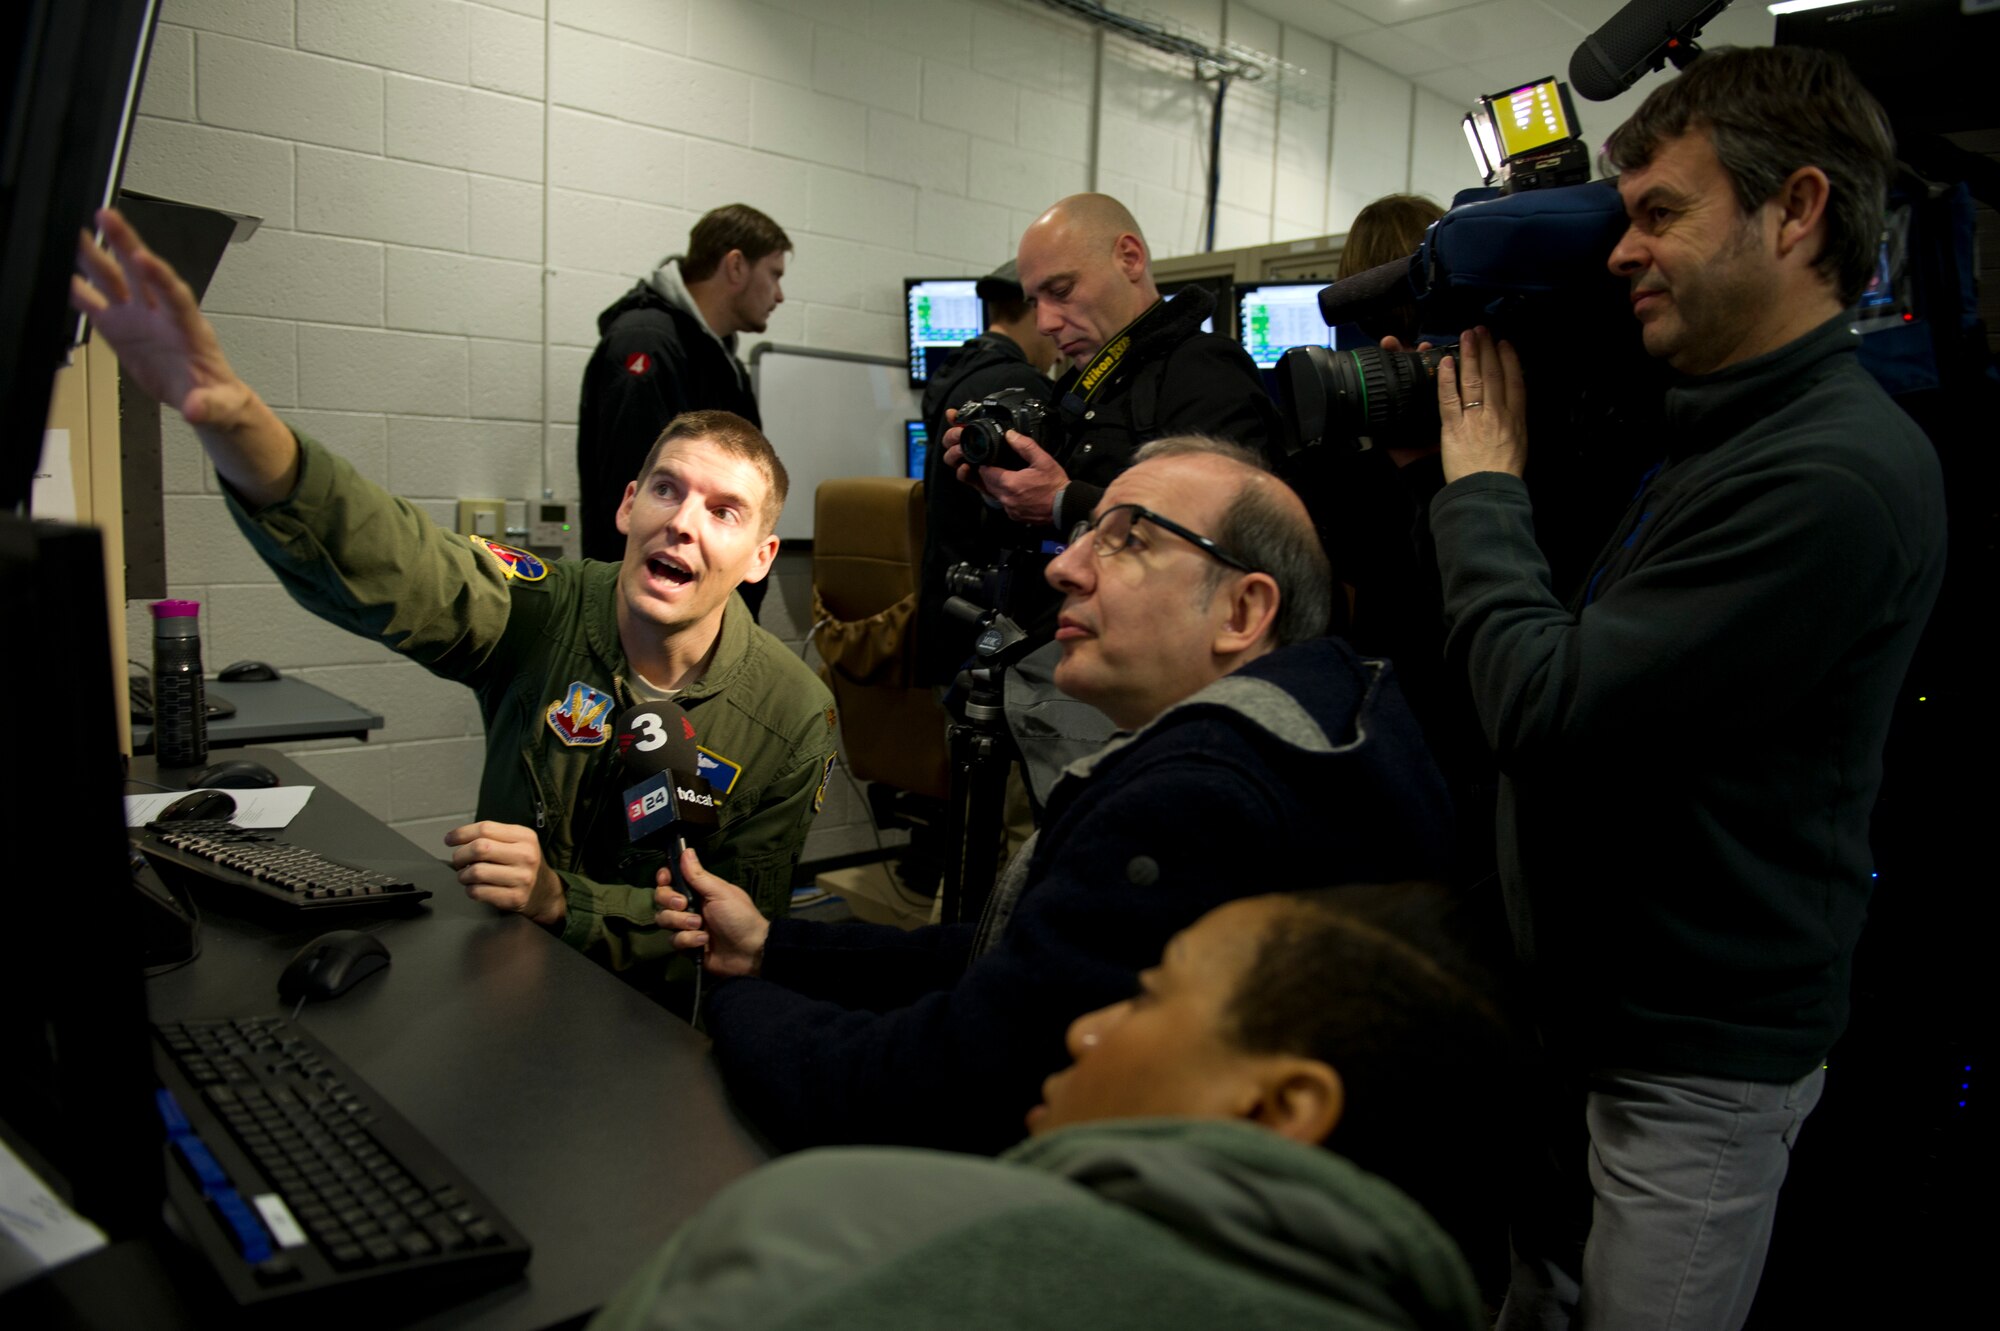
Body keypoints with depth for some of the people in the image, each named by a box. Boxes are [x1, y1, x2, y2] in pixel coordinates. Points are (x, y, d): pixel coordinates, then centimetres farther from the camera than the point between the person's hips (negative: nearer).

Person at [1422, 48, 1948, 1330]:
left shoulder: (1837, 475, -23)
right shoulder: (1703, 435, 7)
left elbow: (1546, 709, -27)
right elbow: (1569, 638, 11)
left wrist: (1483, 479, -14)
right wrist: (1482, 474, -2)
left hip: (1695, 1063, -8)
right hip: (1581, 1009, 8)